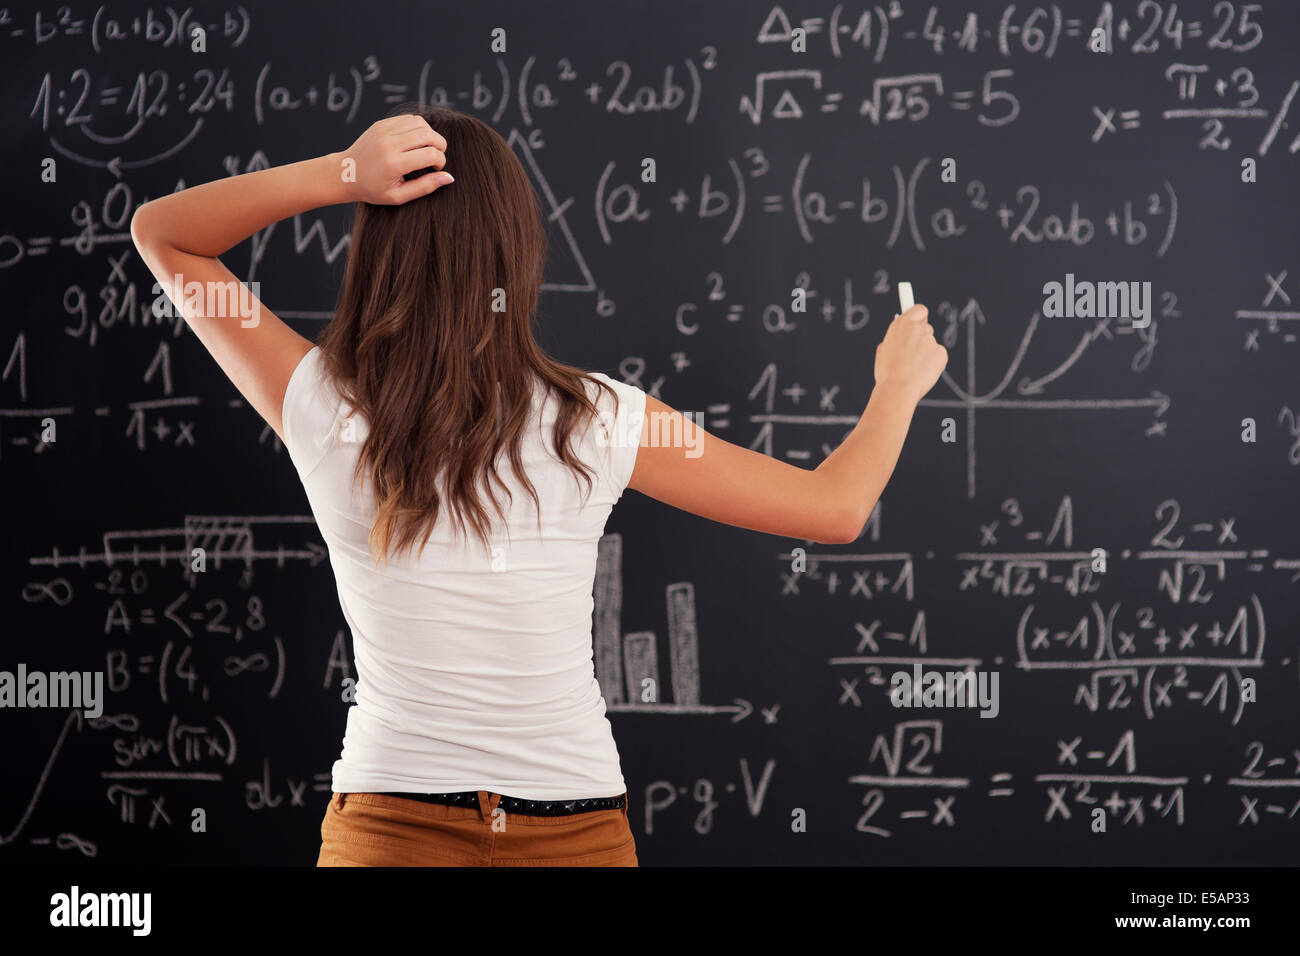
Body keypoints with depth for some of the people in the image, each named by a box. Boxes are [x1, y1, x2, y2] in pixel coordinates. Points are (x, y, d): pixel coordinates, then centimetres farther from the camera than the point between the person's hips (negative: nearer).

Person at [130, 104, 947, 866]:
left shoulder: (324, 415, -12)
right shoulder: (601, 424, -13)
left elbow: (159, 231, 0)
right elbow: (837, 510, -3)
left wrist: (340, 175, -14)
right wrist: (898, 386, 16)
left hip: (388, 826, 0)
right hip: (575, 828, 0)